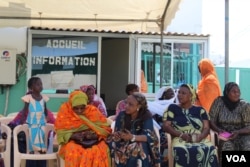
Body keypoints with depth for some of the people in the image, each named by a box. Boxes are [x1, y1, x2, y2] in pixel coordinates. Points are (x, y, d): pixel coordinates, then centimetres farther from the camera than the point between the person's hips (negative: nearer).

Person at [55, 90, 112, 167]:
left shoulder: (93, 111, -4)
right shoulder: (65, 111, -5)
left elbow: (106, 129, -1)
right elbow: (61, 133, -2)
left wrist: (94, 134, -20)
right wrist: (73, 135, -20)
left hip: (93, 141, 1)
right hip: (73, 141, 0)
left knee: (100, 152, -31)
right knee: (73, 152, -34)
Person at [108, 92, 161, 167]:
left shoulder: (147, 116, -11)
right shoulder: (121, 115, -5)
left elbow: (148, 136, -21)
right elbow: (116, 134, -7)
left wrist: (132, 137, -38)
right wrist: (117, 136, -32)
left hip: (141, 147, -2)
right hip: (123, 145, 2)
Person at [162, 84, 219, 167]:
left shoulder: (200, 110, 18)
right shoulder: (172, 108, 14)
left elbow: (206, 127, 8)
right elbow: (166, 126, 4)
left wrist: (200, 137, -15)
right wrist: (180, 135, -12)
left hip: (200, 140, 2)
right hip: (180, 140, -2)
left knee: (210, 150, -34)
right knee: (182, 151, -39)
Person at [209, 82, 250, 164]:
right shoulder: (219, 102, -5)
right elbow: (211, 121, -2)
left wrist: (238, 132, -25)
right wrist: (218, 130, -22)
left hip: (241, 134, 1)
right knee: (227, 146, -33)